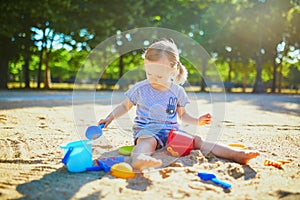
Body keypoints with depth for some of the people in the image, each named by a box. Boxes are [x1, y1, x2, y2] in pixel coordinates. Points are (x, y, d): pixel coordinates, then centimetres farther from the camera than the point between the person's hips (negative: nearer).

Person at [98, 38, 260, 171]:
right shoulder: (140, 88, 3)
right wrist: (111, 117, 1)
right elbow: (125, 106, 15)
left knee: (196, 140, -15)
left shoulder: (177, 91, 8)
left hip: (172, 131, 3)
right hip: (146, 130, -3)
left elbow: (182, 114, 21)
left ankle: (237, 155, -26)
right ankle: (138, 159, -74)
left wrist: (197, 121, 5)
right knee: (147, 141, -38)